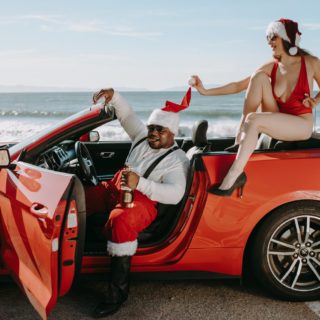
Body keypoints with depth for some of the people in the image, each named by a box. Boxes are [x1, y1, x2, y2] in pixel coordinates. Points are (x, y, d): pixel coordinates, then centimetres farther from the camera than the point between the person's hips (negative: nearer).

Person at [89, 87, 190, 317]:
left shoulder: (177, 160, -8)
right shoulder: (143, 137, 15)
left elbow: (175, 194, -23)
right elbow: (128, 116, 22)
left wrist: (139, 183, -33)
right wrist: (113, 96, 3)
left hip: (143, 202, -9)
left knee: (120, 221, -38)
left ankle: (118, 293, -29)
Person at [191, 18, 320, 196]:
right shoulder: (271, 67, 3)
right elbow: (238, 86, -2)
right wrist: (206, 91, -10)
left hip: (302, 124, -4)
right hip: (277, 122, 4)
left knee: (254, 120, -32)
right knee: (259, 76, -15)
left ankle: (232, 178, -34)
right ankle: (241, 140, -20)